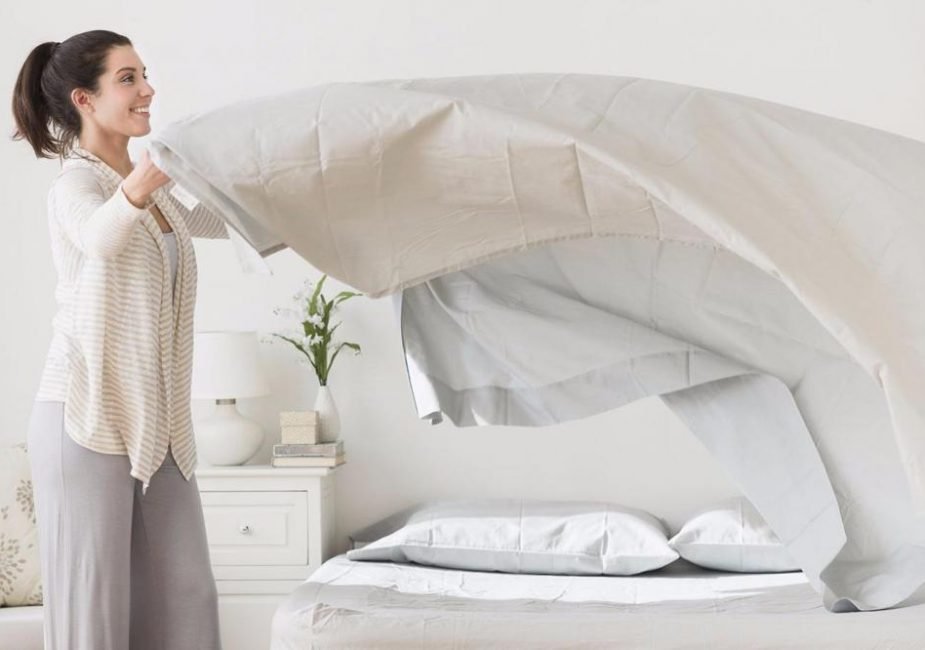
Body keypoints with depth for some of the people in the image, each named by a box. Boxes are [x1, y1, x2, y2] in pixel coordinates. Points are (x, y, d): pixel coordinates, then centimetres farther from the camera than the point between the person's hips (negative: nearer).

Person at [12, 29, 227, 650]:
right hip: (86, 417, -7)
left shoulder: (156, 186, 13)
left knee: (186, 596, 6)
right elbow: (98, 237, -36)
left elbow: (222, 218, 31)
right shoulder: (75, 183, -11)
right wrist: (134, 191, -56)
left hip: (157, 423, 8)